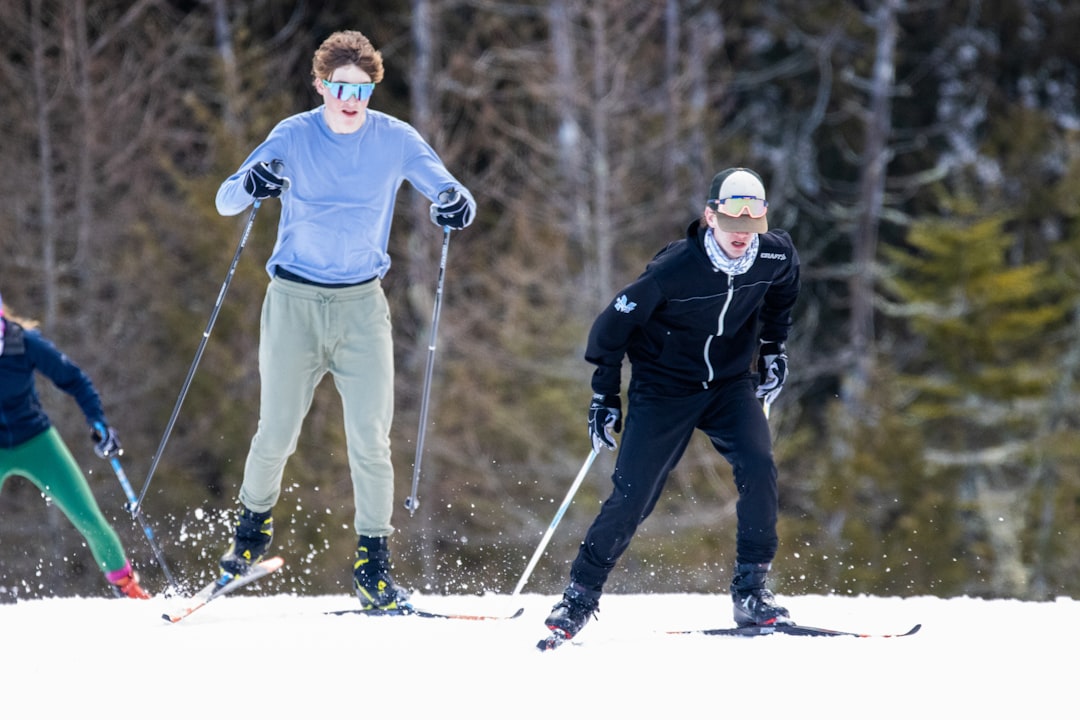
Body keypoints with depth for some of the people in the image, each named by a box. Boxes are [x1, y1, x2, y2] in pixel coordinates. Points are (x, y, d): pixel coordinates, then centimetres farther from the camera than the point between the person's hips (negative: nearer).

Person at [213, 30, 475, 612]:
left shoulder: (395, 141, -1)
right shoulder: (293, 138, -4)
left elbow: (449, 192, 0)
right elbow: (225, 202, -10)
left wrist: (456, 206, -26)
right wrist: (250, 186, -34)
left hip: (362, 305, 1)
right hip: (294, 301, -1)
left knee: (370, 440, -8)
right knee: (277, 434, 2)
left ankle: (372, 567, 0)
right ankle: (253, 525, 30)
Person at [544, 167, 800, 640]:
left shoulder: (776, 255, -13)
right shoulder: (674, 268, -25)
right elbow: (612, 326, -13)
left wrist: (774, 349, 11)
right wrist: (604, 398, -9)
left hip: (730, 384, 3)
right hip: (664, 388, -3)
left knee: (758, 465, -20)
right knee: (632, 495, -9)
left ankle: (751, 592, -11)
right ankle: (581, 594, 8)